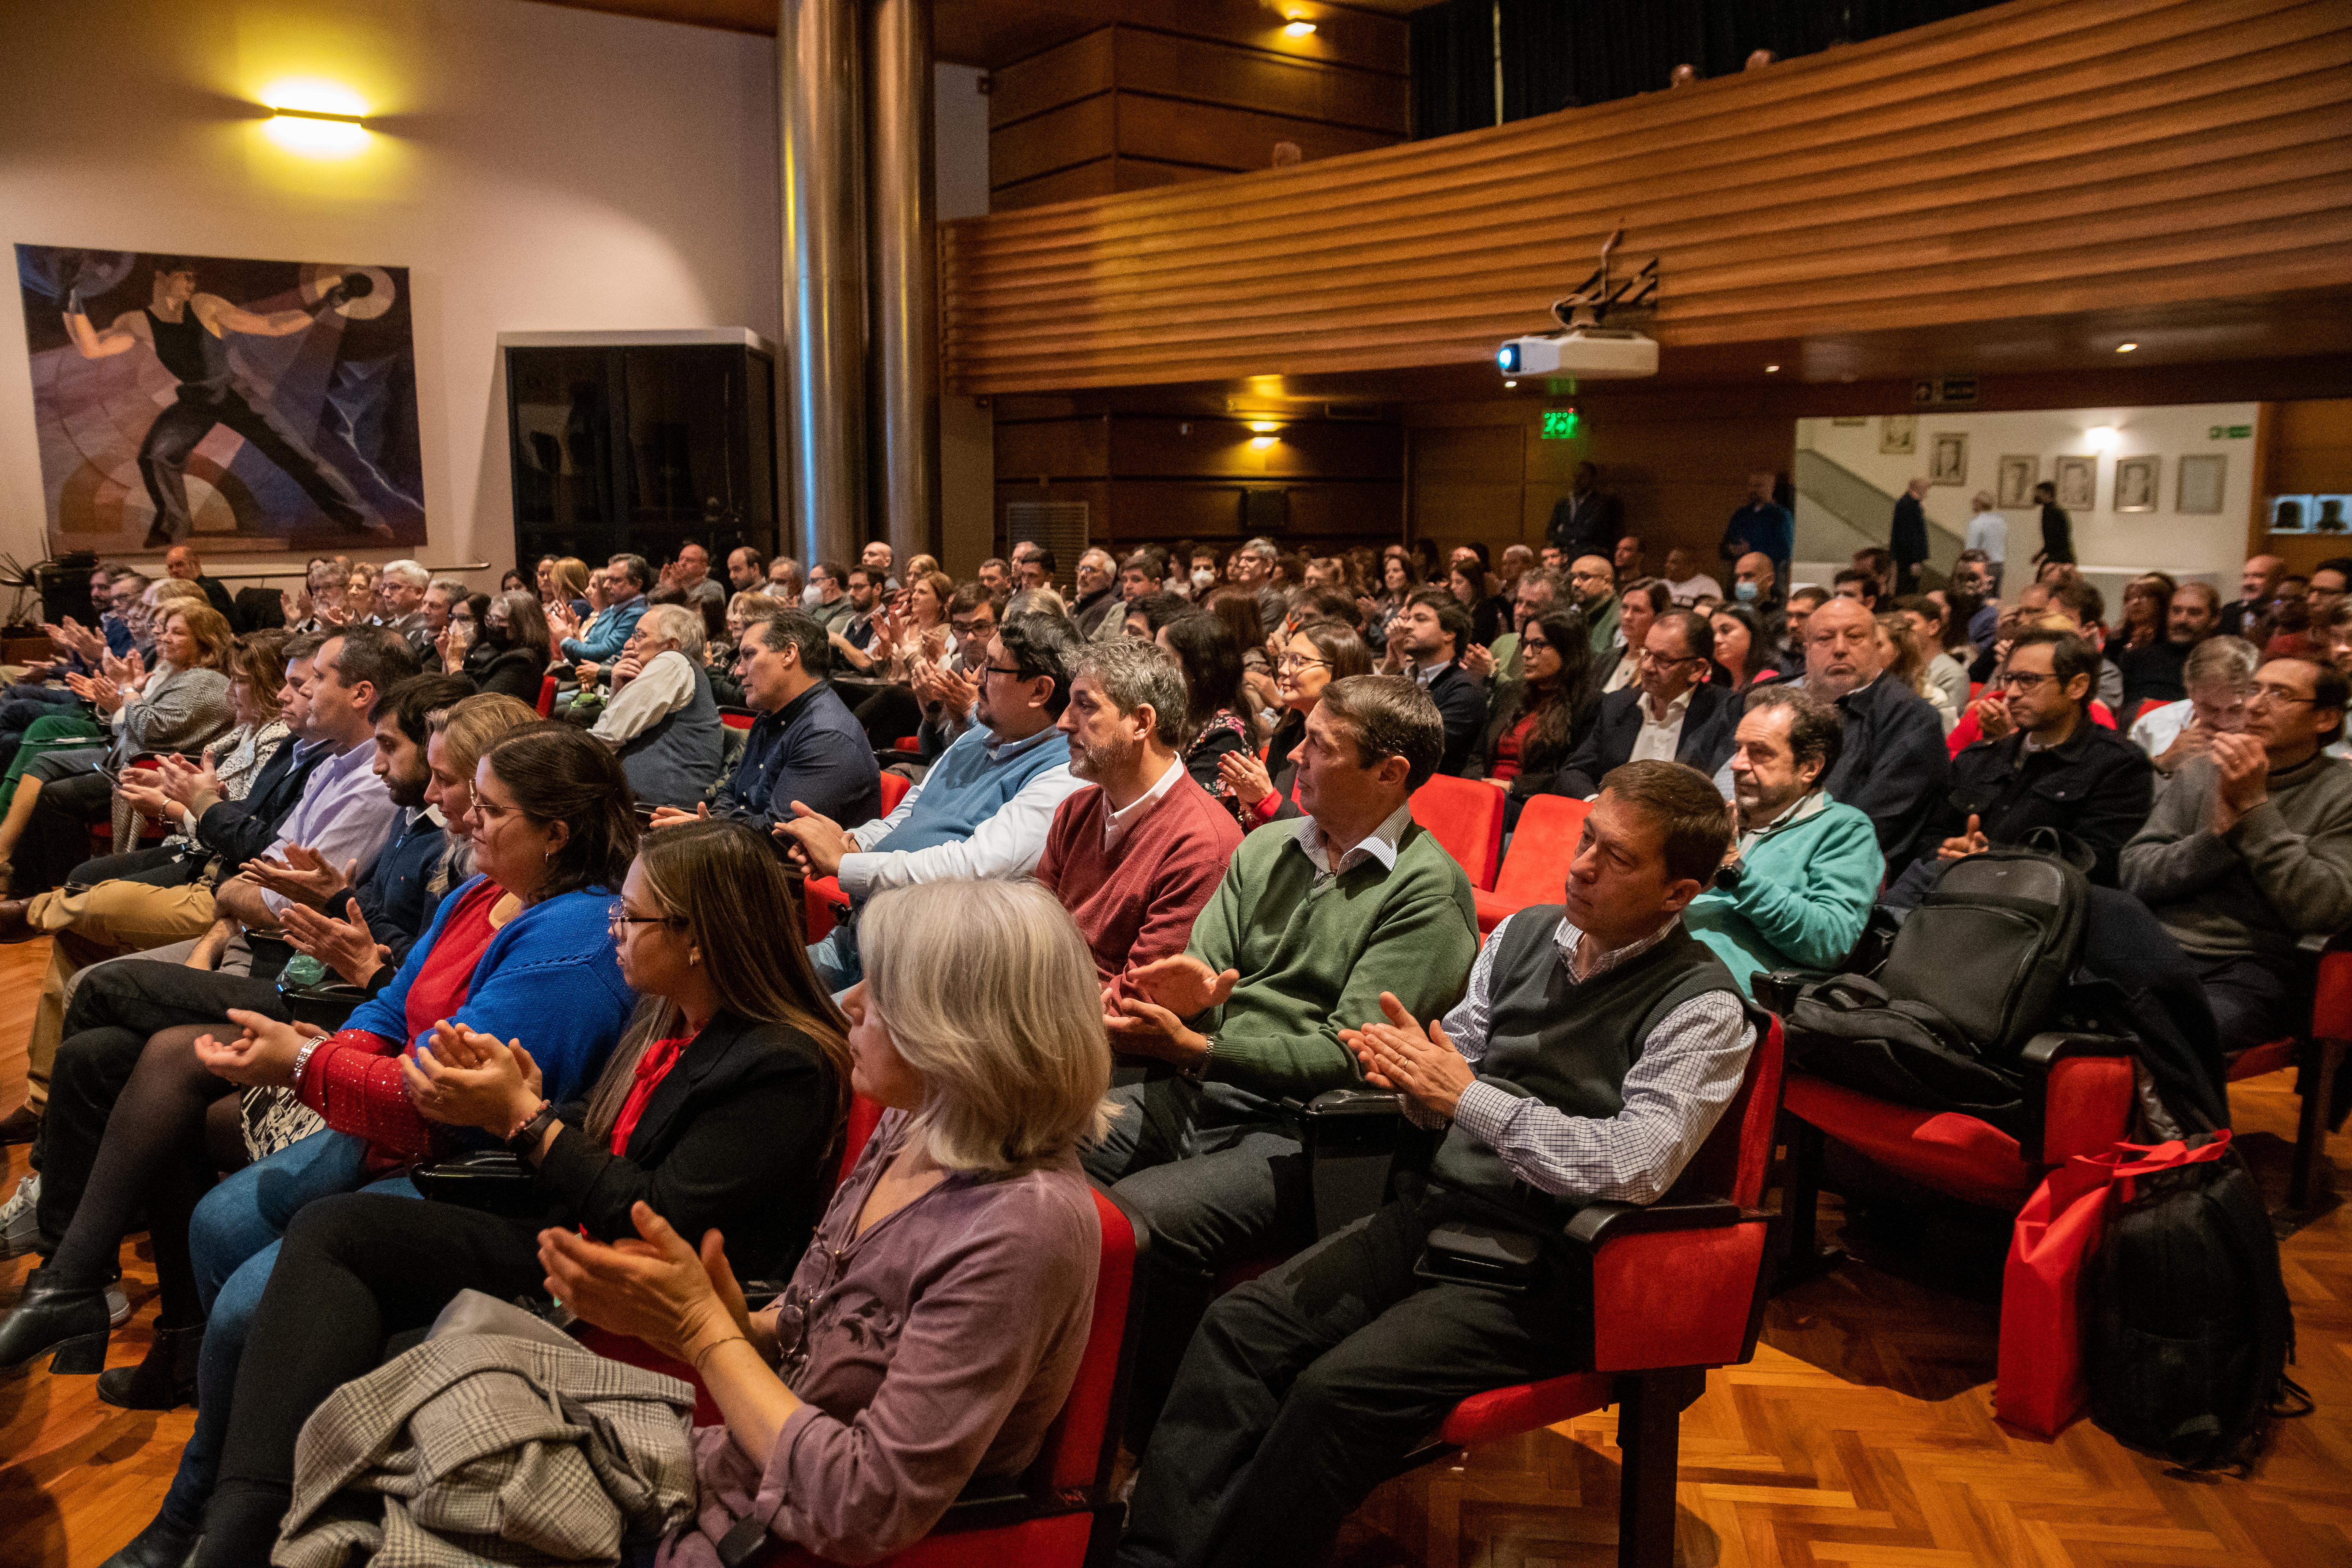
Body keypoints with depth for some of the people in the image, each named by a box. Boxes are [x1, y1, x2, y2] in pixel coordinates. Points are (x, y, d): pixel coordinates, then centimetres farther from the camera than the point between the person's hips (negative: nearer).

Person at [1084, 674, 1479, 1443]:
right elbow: (1201, 966, 11)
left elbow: (1346, 1055, -13)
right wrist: (1187, 987, -15)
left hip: (1295, 1128, -6)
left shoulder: (1428, 891, -7)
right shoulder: (1269, 847, 14)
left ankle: (1152, 1441, -7)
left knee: (1142, 1217, -31)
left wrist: (1195, 1047, -22)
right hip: (1194, 1091, 7)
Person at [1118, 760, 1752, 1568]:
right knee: (1241, 1322, -13)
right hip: (1436, 1211, 6)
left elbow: (1635, 1167, -21)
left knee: (1340, 1388, -25)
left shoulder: (1701, 1008, -9)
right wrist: (1410, 1069, -11)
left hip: (1543, 1267, -6)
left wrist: (1468, 1095, -19)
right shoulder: (1524, 934, 9)